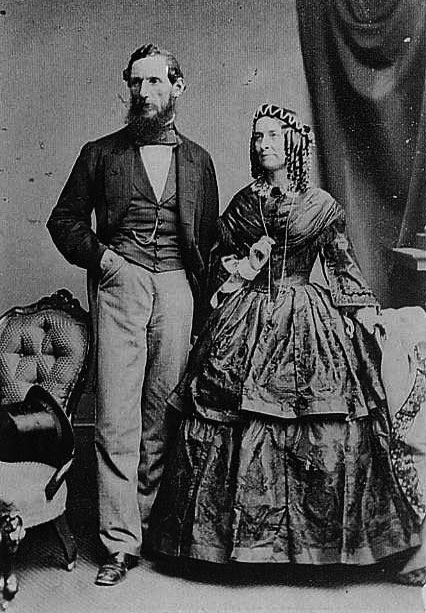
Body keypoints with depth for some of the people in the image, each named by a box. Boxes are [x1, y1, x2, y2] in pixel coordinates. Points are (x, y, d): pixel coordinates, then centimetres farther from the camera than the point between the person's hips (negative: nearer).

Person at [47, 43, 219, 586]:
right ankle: (120, 541, 2)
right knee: (116, 416, -6)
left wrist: (201, 306, 7)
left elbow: (209, 238, 16)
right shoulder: (101, 153, 11)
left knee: (162, 414, 4)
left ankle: (148, 519, 19)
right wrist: (99, 256, -4)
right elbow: (63, 219, 13)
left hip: (177, 290, 2)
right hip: (119, 287, -1)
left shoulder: (197, 160, 15)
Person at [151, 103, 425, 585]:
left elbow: (343, 266, 8)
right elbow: (217, 258, 18)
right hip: (247, 323, 2)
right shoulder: (242, 203, 10)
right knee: (242, 428, 0)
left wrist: (365, 311, 3)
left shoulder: (320, 204, 5)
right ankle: (236, 531, 15)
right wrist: (237, 268, -2)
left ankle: (319, 534, 13)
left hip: (308, 326, -1)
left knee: (320, 435, -3)